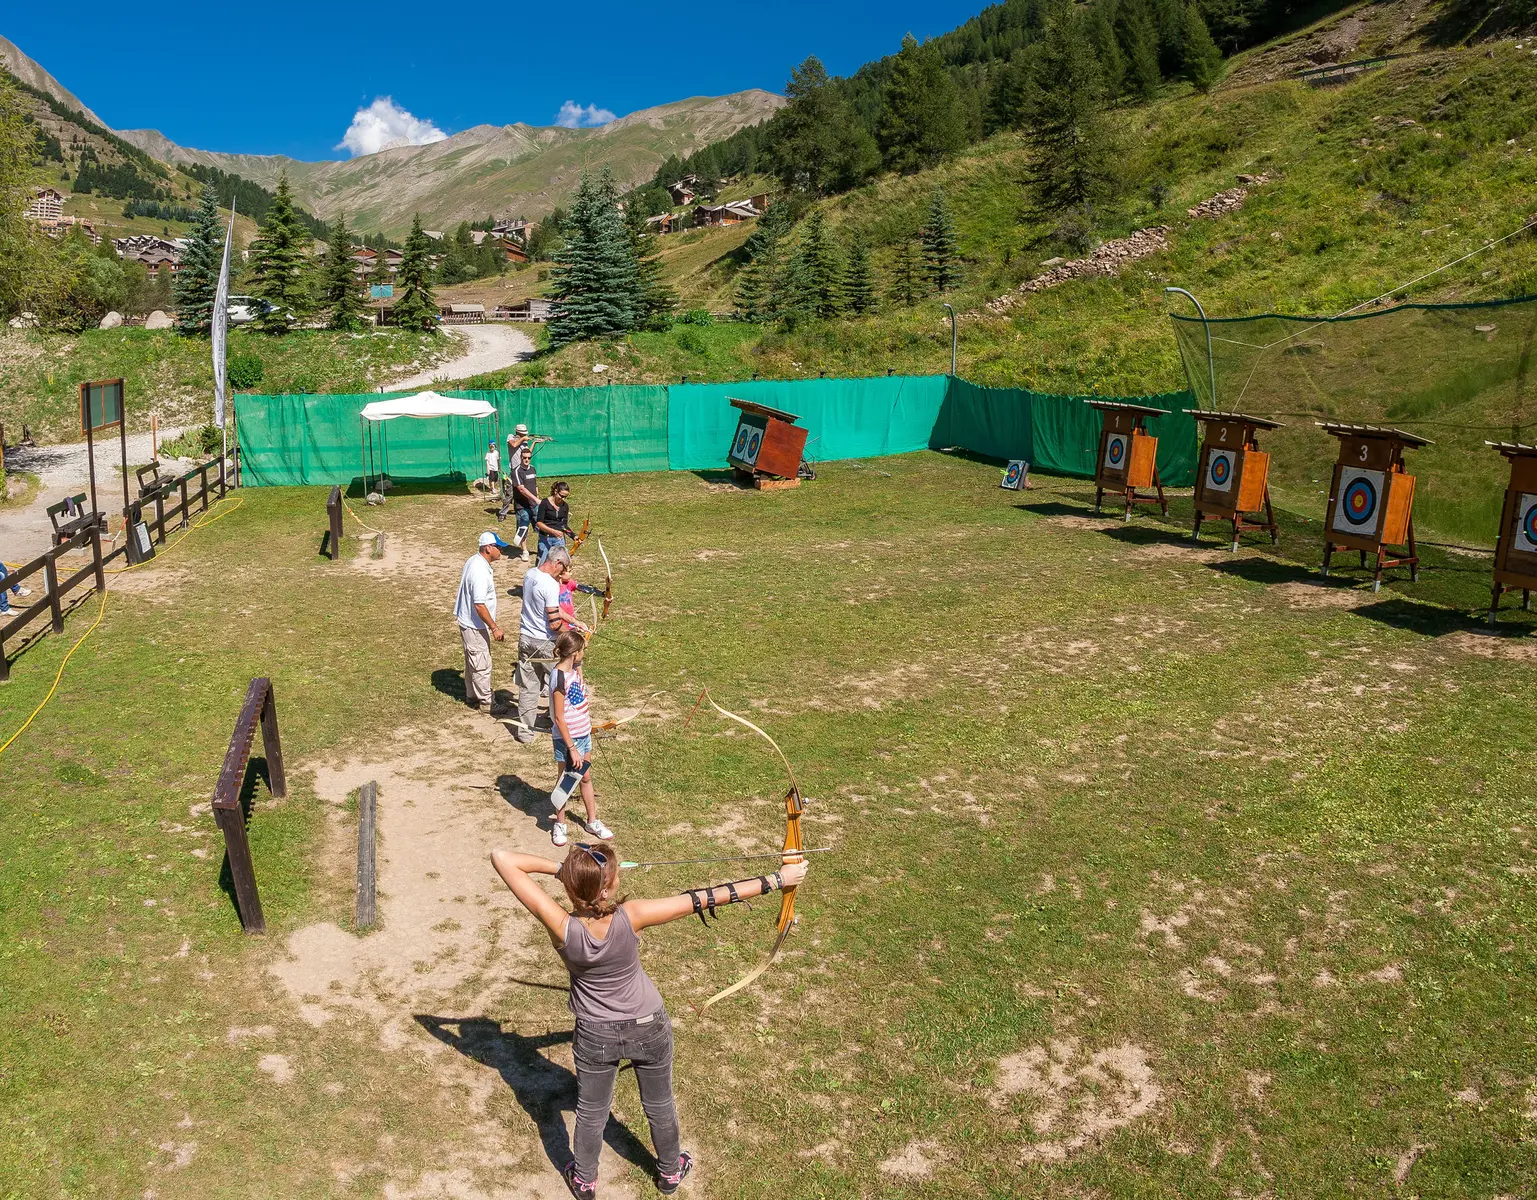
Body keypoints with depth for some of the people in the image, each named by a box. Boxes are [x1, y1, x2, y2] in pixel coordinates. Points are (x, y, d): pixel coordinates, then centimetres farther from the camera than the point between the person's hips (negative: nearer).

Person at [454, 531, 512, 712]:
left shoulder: (473, 561, 2)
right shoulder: (480, 572, -29)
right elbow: (479, 605, -29)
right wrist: (494, 627, -23)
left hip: (467, 621, 10)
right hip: (475, 626, -10)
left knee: (473, 661, 22)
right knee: (482, 665, 3)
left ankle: (472, 696, 35)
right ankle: (486, 701, 15)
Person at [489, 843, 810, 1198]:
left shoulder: (561, 926, -33)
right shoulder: (630, 917, -35)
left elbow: (501, 857, -33)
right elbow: (704, 899, -30)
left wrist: (555, 867, -23)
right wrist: (777, 879, -24)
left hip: (594, 1035, 0)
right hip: (648, 1028, 0)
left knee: (591, 1113, 27)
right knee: (660, 1107, 27)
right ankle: (670, 1171, 52)